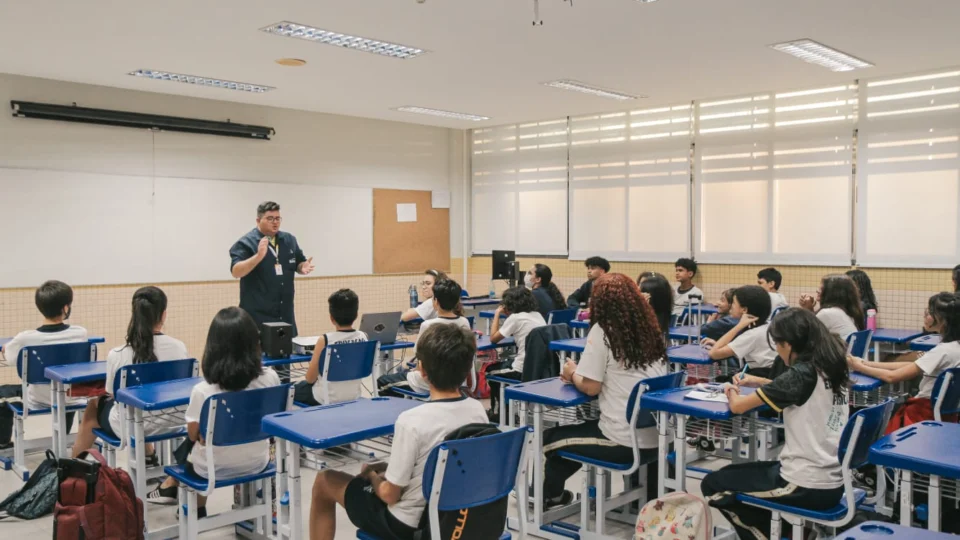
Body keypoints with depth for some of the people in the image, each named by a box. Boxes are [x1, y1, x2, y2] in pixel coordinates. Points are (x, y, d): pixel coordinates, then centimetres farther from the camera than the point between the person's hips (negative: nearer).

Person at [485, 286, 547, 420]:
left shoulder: (515, 317, -12)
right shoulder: (537, 315, 10)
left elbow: (493, 338, -4)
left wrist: (497, 314, 5)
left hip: (524, 370, -7)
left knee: (492, 370, 21)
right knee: (504, 364, 32)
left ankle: (498, 412, 32)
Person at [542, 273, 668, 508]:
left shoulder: (602, 331, -10)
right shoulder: (650, 330, 7)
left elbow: (591, 387, -12)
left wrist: (572, 373, 9)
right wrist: (578, 374, 18)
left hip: (623, 442, -6)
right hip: (656, 437, 6)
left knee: (551, 438, 17)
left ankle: (551, 495, 40)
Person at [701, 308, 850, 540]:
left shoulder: (802, 373, -19)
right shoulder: (831, 369, 4)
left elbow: (737, 406, -14)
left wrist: (732, 391, 6)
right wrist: (761, 382, 16)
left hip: (806, 487, -8)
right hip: (833, 484, 8)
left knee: (712, 485, 10)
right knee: (741, 472, 29)